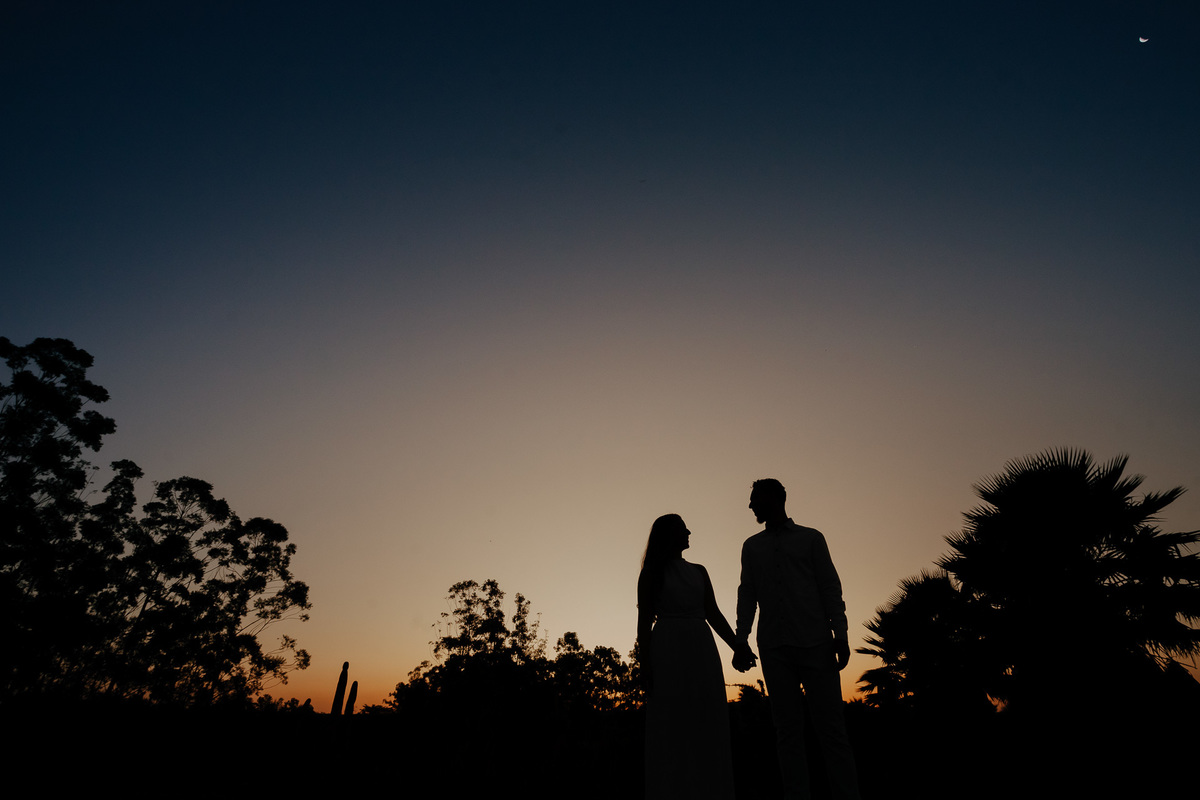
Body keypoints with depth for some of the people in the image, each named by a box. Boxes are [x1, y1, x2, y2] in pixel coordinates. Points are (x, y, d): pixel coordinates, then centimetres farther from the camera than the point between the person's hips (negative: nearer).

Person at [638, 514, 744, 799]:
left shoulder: (699, 572, 17)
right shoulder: (652, 573, 5)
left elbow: (714, 614, 14)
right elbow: (644, 620, -1)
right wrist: (644, 663, -10)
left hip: (701, 651, 4)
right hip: (667, 651, -4)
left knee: (707, 726, 3)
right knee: (671, 726, -3)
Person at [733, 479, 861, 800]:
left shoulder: (811, 538, 9)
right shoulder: (751, 546, 16)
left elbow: (830, 586, 5)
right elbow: (747, 594, 12)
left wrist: (841, 634, -5)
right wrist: (741, 640, 3)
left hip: (815, 643, -2)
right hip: (774, 648, 2)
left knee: (830, 725, -2)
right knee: (788, 730, 4)